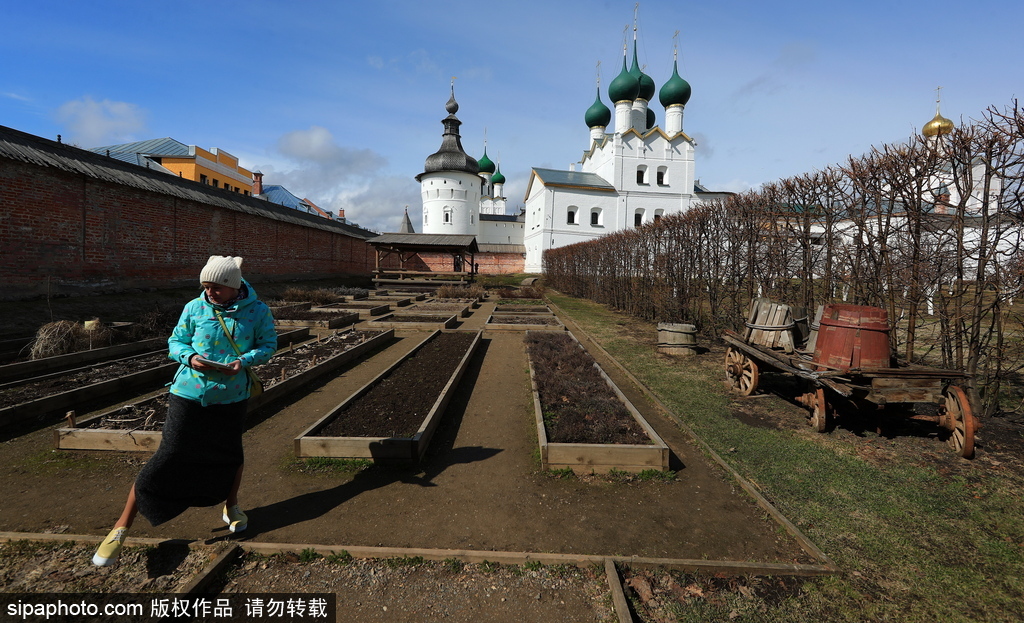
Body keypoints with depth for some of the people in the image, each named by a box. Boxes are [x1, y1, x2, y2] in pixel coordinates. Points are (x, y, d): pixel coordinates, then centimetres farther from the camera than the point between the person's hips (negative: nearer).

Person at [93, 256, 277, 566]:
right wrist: (189, 357, -17)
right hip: (190, 393, -1)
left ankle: (231, 506, 43)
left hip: (232, 397, 1)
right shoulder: (194, 308, -5)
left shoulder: (257, 311, -6)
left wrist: (244, 360, -20)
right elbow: (176, 341, 4)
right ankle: (121, 527, 14)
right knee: (169, 456, -2)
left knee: (230, 454, 16)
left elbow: (268, 345, -1)